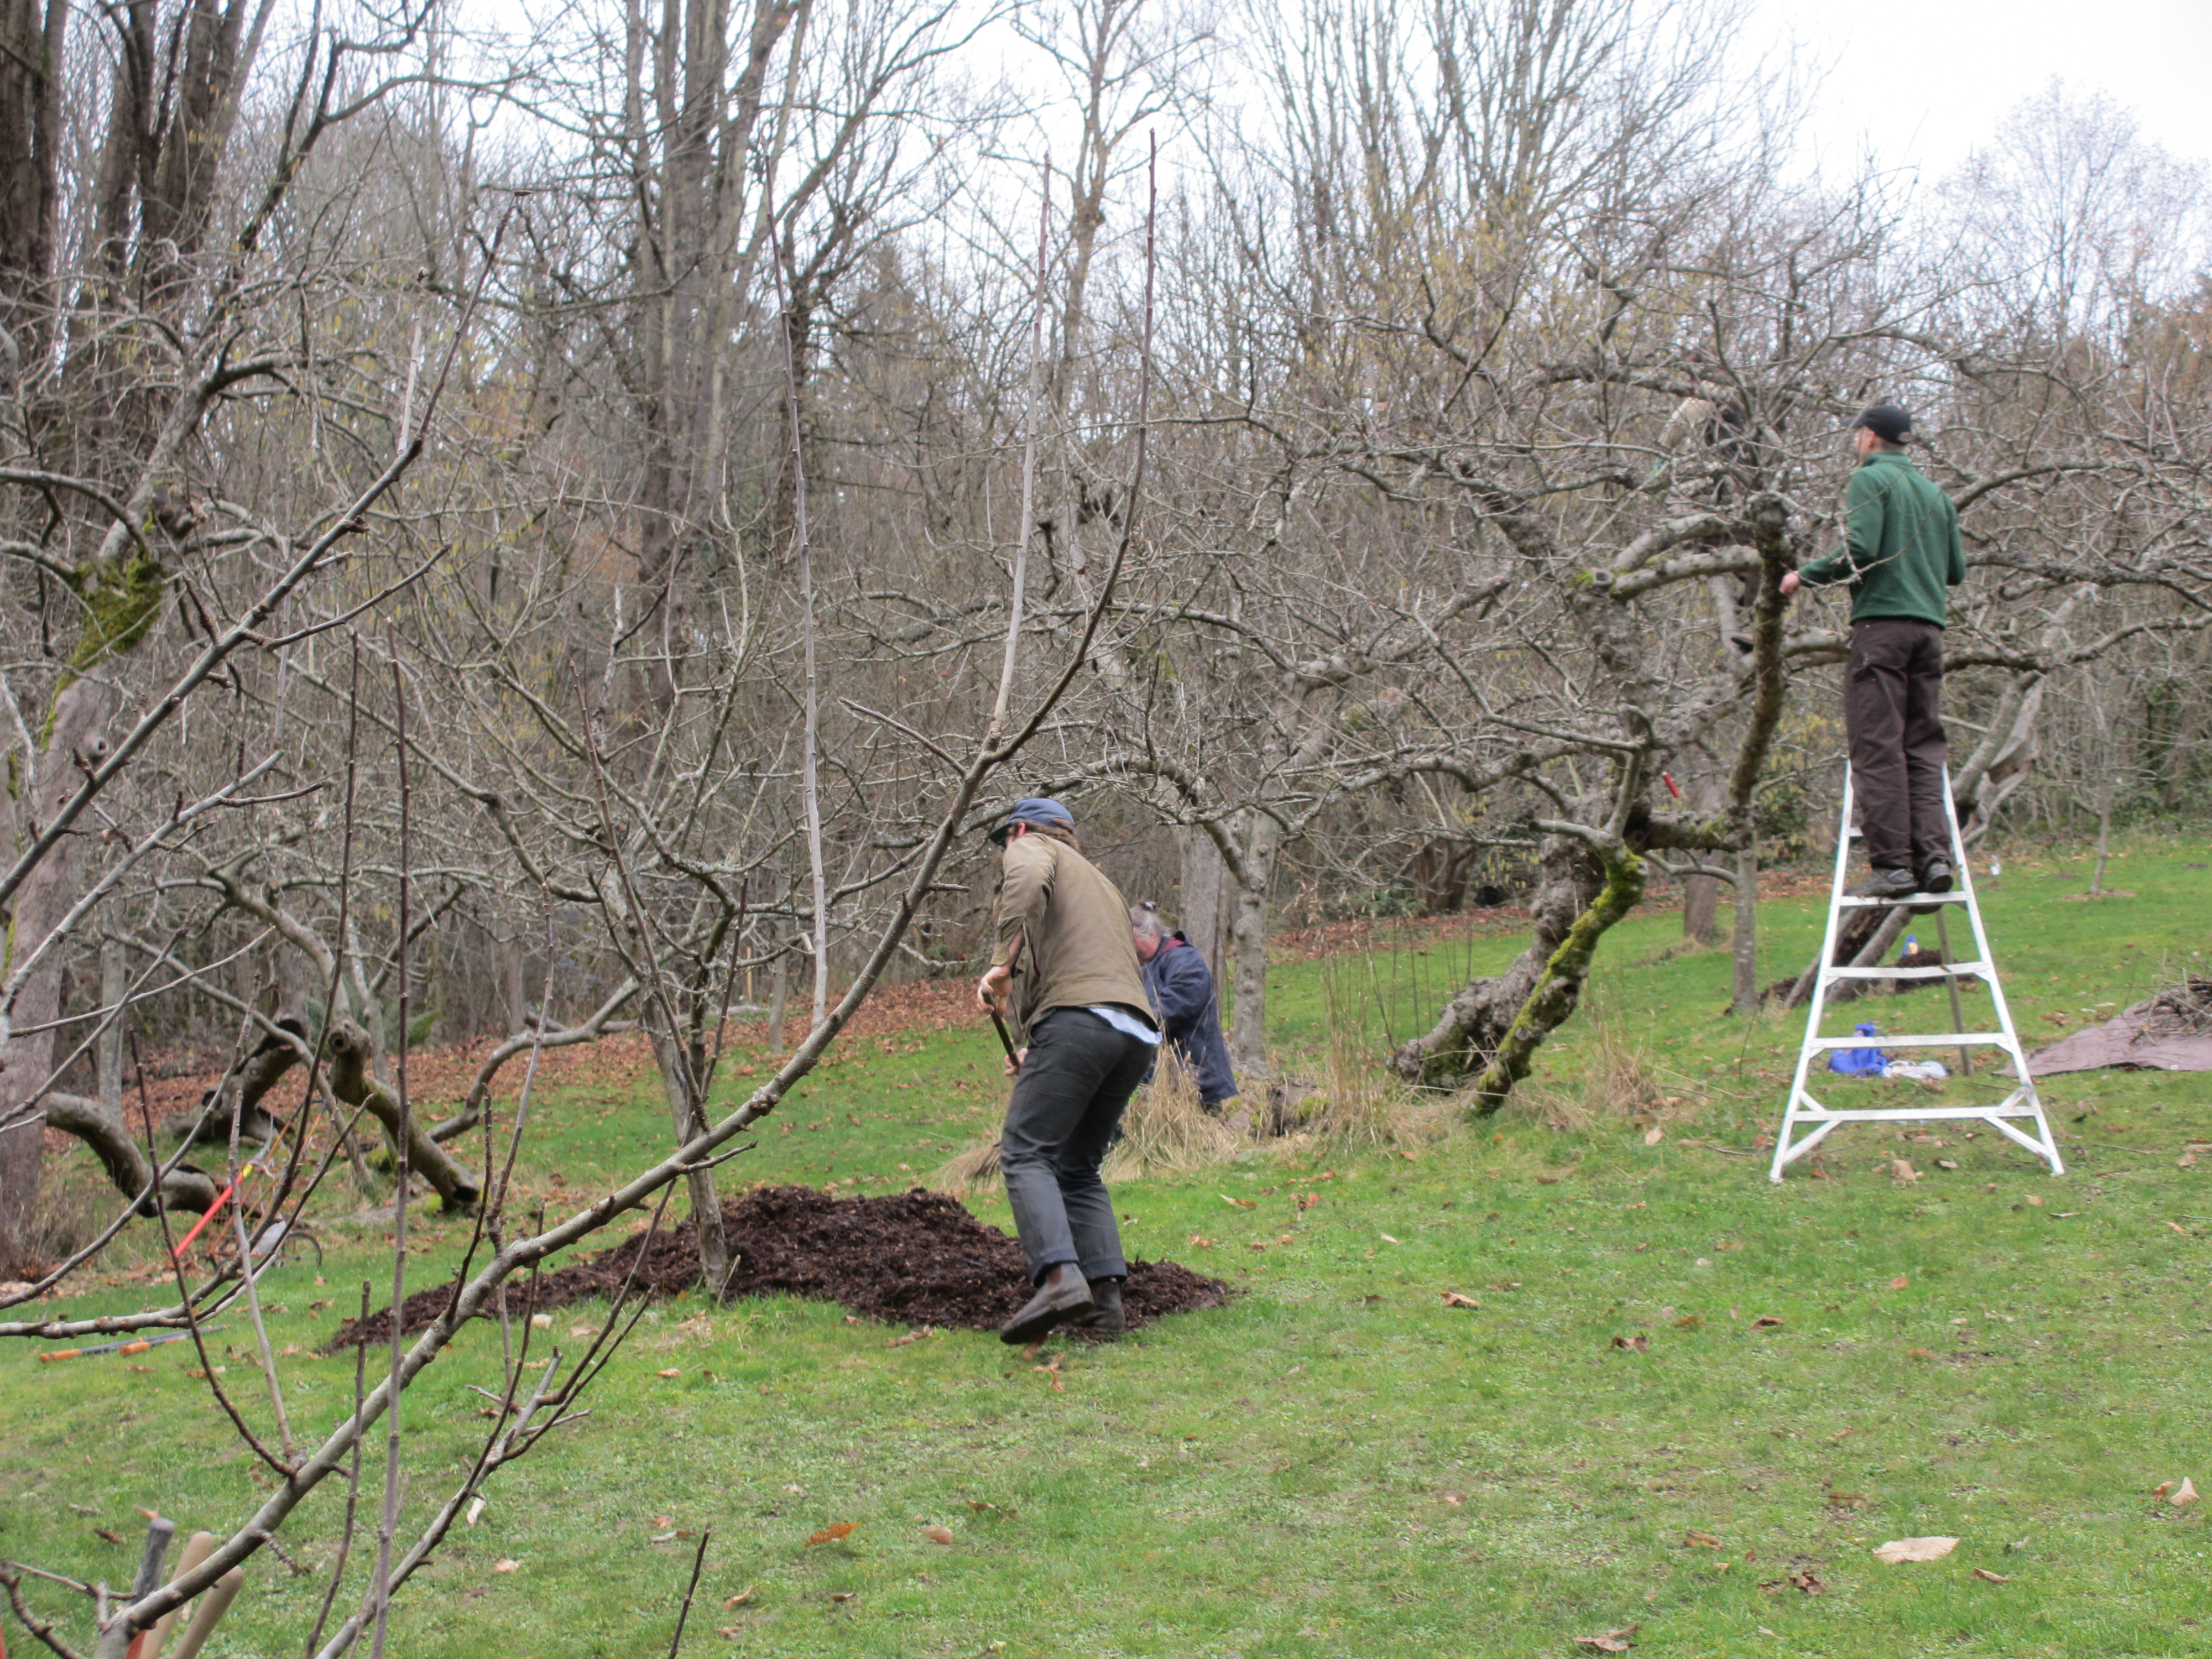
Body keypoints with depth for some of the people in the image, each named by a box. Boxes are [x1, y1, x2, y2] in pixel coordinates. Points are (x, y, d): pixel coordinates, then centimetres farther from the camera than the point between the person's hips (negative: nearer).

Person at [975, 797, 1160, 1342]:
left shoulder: (1031, 847, 16)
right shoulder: (1102, 883, 39)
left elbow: (1029, 882, -10)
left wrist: (1005, 962, -15)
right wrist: (1037, 1053, 38)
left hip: (1077, 1018, -8)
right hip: (1138, 1033, 8)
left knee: (1025, 1153, -11)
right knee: (1079, 1168, 15)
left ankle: (1060, 1277, -29)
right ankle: (1106, 1293, 2)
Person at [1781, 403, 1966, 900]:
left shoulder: (1871, 478, 0)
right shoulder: (1934, 491, 21)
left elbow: (1860, 548, -14)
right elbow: (1956, 570, 18)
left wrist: (1806, 577, -3)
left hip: (1881, 622, -7)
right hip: (1929, 627, 7)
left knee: (1878, 747, -7)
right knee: (1923, 748, 7)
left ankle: (1892, 864, -13)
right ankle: (1934, 856, -3)